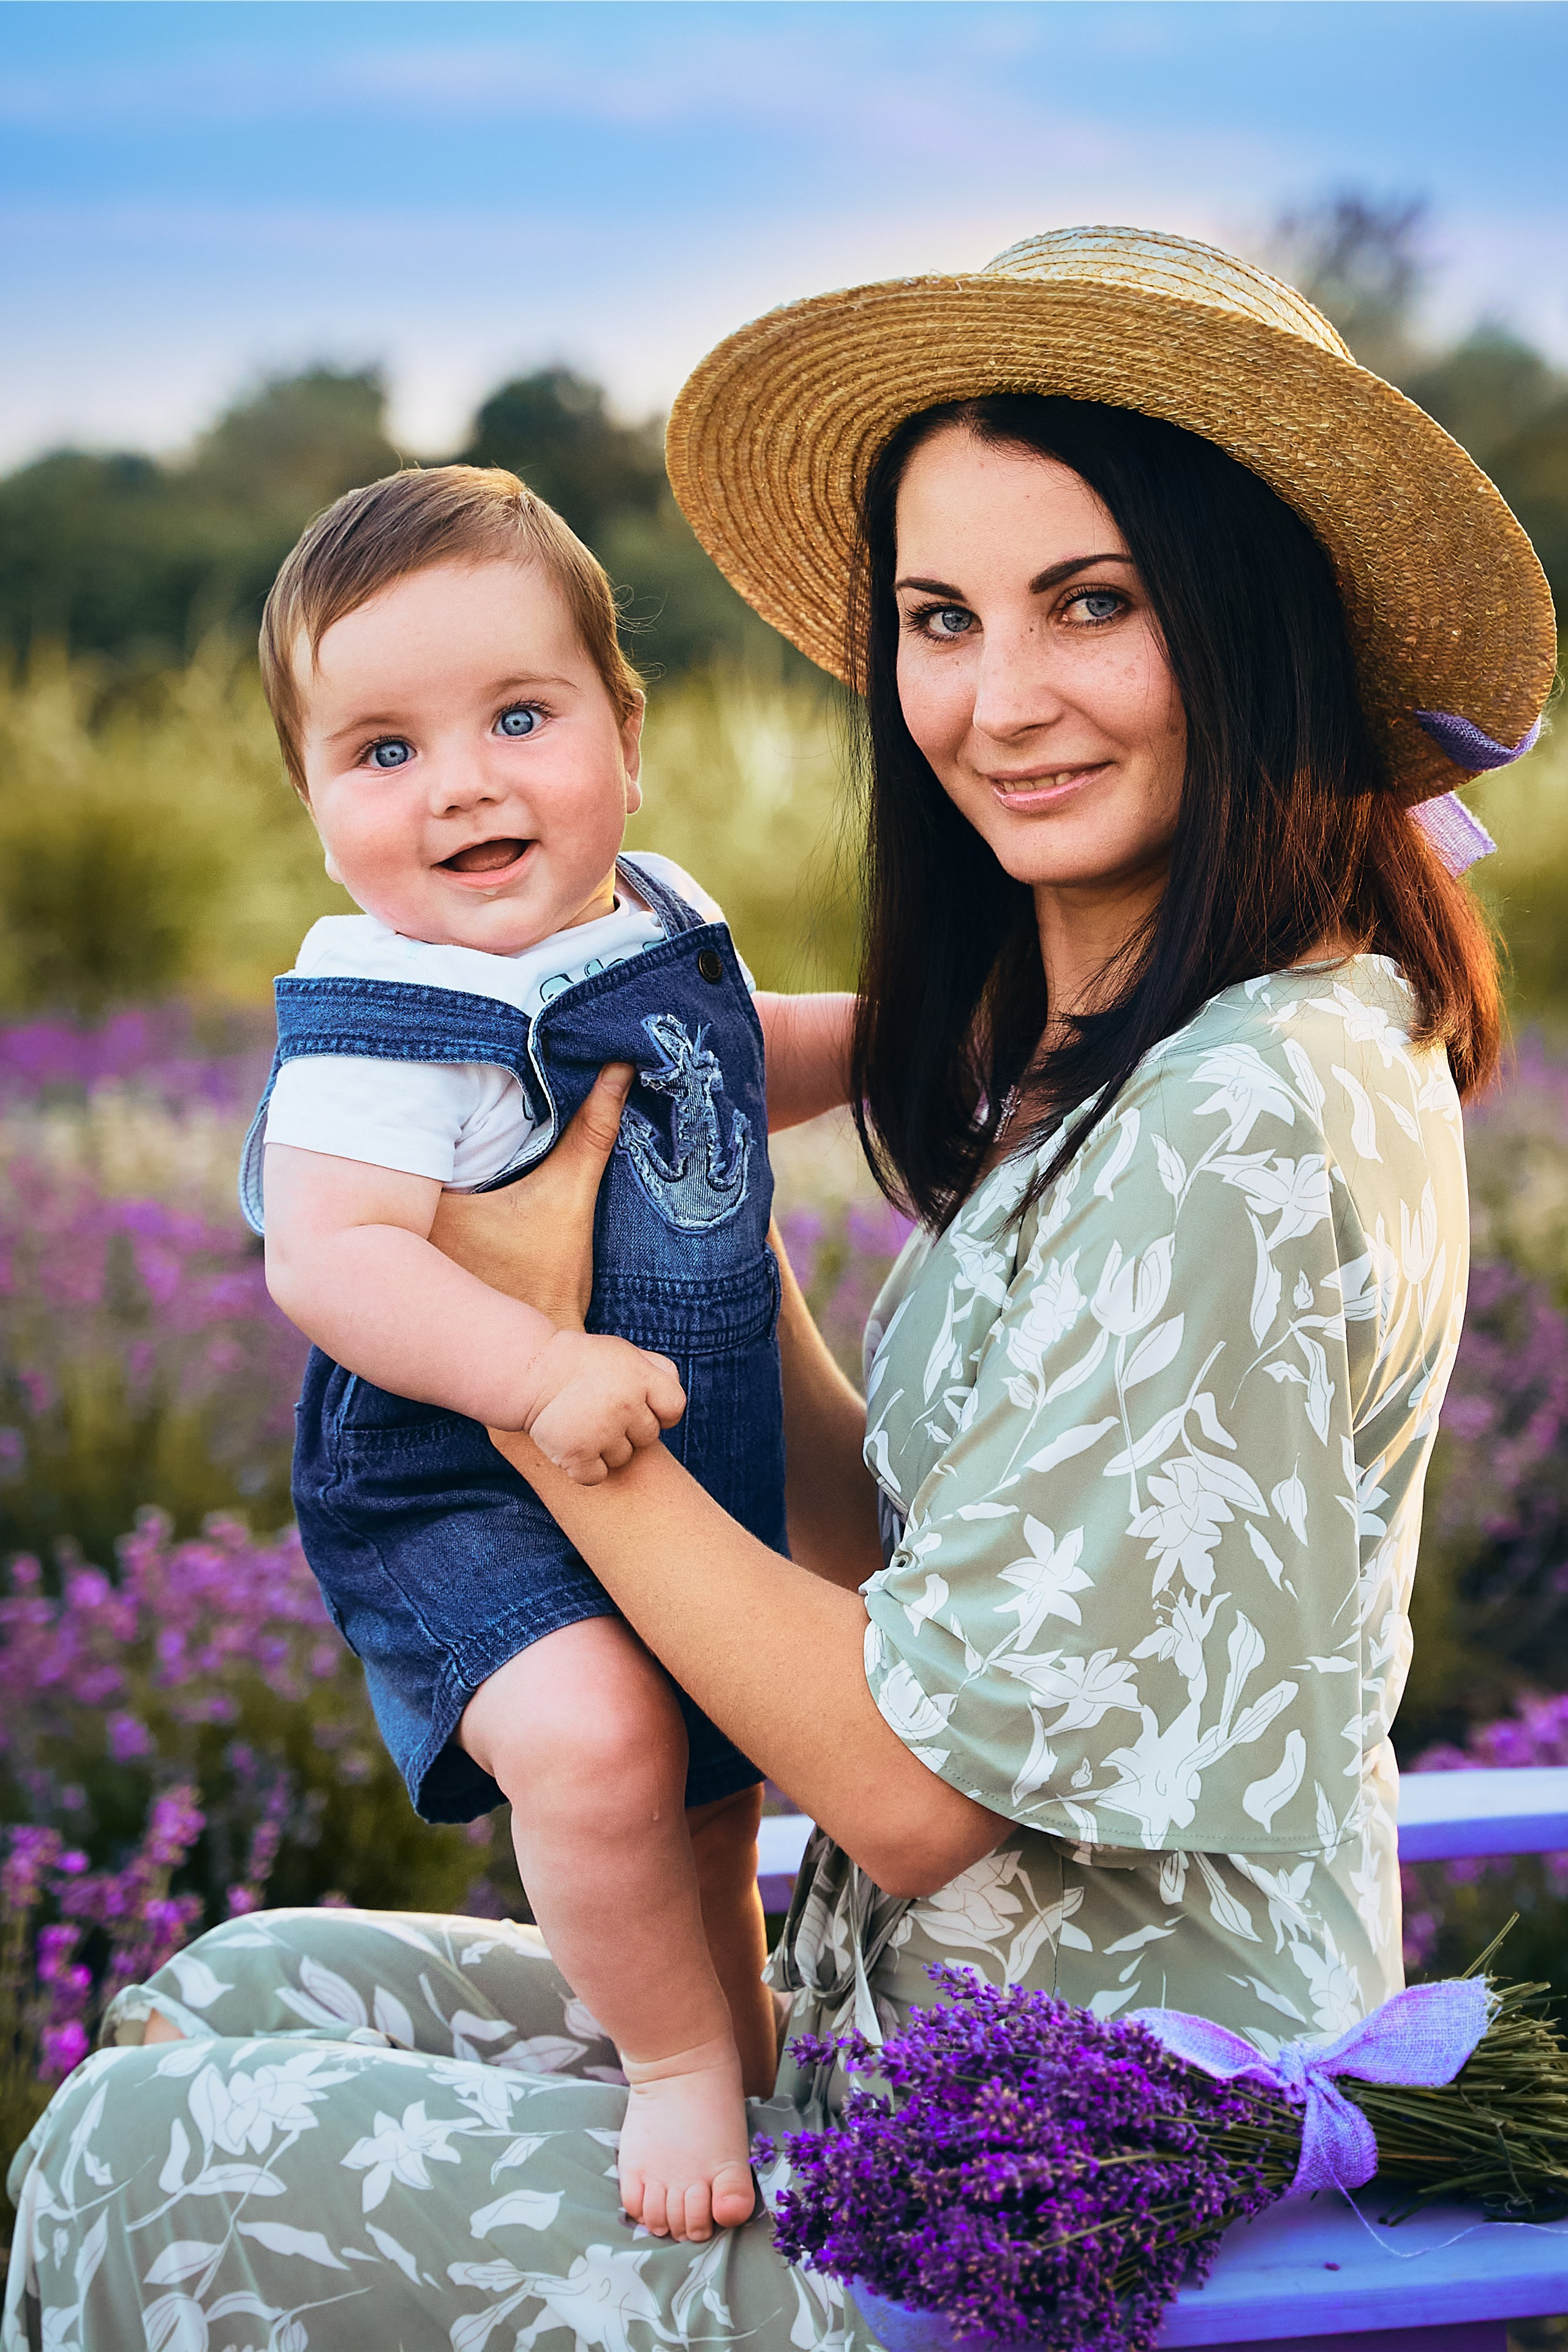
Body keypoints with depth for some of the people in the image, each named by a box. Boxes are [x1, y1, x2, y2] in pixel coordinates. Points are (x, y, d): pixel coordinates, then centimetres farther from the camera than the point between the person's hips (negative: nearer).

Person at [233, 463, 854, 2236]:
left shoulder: (658, 925, 1)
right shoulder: (389, 1020, -24)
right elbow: (327, 1256, -34)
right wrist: (542, 1372, -43)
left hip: (692, 1475, 8)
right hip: (463, 1498, -7)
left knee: (710, 1781, 25)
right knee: (592, 1738, -31)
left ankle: (736, 2015, 51)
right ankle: (676, 2055, -7)